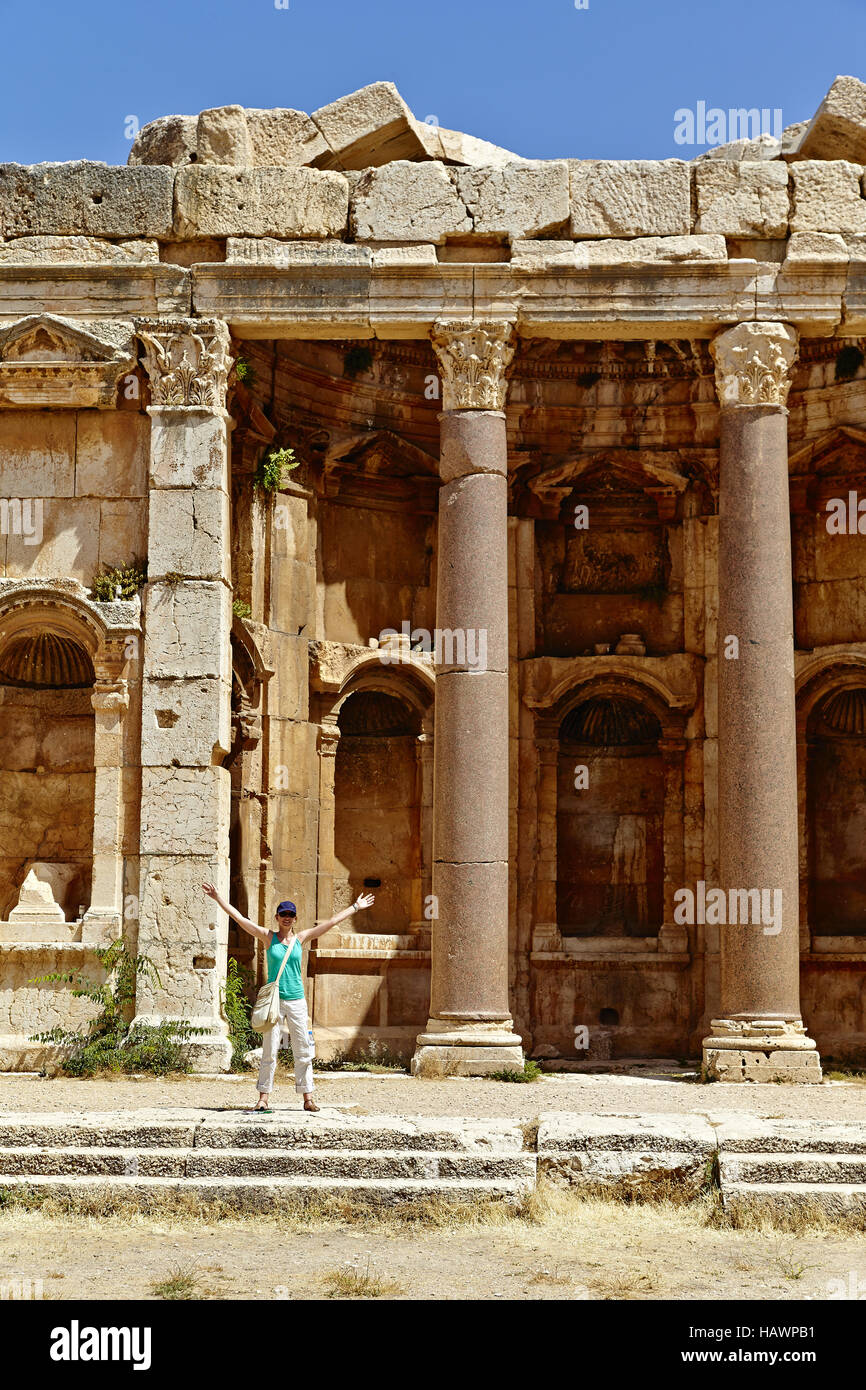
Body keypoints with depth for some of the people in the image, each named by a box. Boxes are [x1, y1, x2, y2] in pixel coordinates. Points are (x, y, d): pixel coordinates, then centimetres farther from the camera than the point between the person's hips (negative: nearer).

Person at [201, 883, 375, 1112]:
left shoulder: (301, 938, 8)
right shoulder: (268, 937, 3)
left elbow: (332, 922, 14)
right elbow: (239, 918, 0)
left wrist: (356, 907, 18)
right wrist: (217, 898, -4)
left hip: (296, 1000, 2)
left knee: (303, 1052, 3)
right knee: (269, 1052, -1)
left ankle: (308, 1098, 9)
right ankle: (264, 1098, 4)